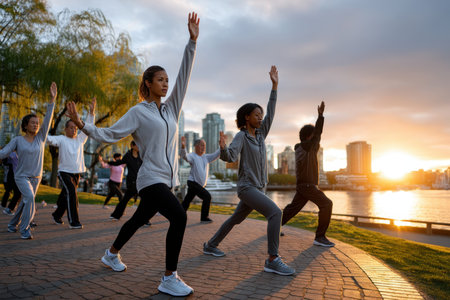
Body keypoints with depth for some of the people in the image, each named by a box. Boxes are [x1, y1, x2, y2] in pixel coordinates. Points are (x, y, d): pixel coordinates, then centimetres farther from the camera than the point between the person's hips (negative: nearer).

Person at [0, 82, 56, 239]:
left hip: (36, 177, 4)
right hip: (21, 176, -4)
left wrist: (52, 99, -18)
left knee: (25, 203, 15)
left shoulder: (40, 138, -1)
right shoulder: (17, 140, -4)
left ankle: (13, 224, 39)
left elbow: (48, 119, -10)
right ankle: (25, 229, -15)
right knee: (29, 198, -25)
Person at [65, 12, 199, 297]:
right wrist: (82, 124, -15)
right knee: (179, 216, -23)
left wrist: (192, 42, 0)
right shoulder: (138, 112, -4)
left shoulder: (171, 108, 11)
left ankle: (112, 254, 45)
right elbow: (110, 134, -3)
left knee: (139, 219, 21)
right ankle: (169, 278, -13)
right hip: (151, 179, -7)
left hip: (167, 179, 7)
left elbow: (184, 76, 5)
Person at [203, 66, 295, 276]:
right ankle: (272, 260, -20)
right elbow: (230, 157, -22)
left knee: (236, 219, 19)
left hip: (258, 188, 8)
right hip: (247, 187, -8)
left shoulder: (260, 134, 11)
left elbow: (271, 112, 10)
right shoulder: (241, 136, -8)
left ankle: (210, 245, 35)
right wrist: (223, 147, -46)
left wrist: (274, 85, 8)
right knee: (275, 213, -23)